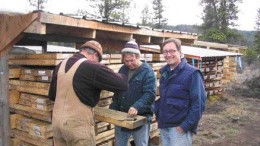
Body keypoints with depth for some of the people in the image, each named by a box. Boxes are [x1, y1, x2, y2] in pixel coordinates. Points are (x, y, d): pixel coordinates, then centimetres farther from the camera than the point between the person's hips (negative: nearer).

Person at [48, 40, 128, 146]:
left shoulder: (61, 65, 6)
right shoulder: (93, 67, -15)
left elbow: (52, 95, 17)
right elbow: (122, 84, -12)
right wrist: (120, 76, 9)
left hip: (57, 121, 7)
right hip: (78, 124, -7)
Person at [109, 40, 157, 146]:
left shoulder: (147, 71, -12)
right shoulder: (123, 69, 8)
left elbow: (150, 94, -23)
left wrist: (137, 107, -37)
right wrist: (112, 109, 8)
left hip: (140, 117, -6)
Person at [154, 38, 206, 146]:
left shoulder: (192, 73, -14)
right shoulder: (164, 72, 7)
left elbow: (199, 104, -17)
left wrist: (185, 126, -19)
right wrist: (158, 115, 6)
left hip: (179, 128, -6)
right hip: (163, 126, 7)